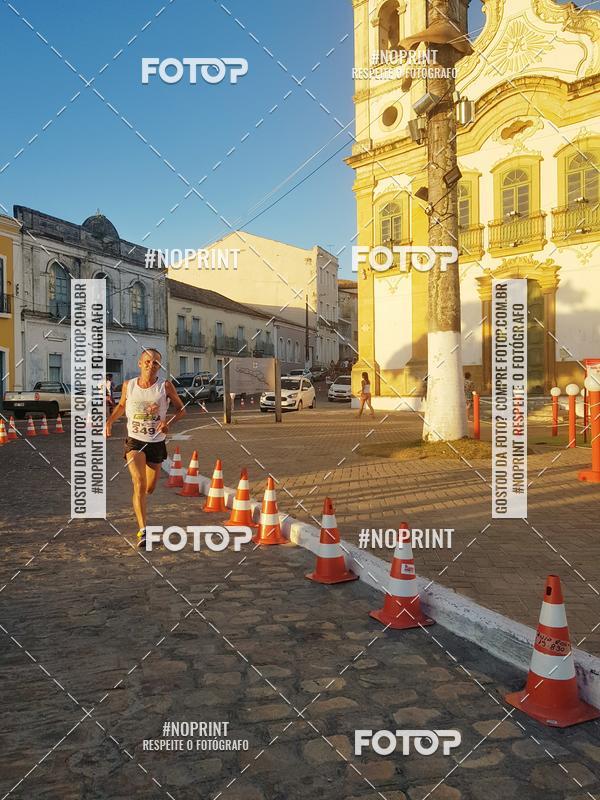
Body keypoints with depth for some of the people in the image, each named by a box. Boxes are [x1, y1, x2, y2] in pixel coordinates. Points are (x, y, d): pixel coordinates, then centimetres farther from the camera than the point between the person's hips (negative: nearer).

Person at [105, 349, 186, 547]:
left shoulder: (165, 386, -7)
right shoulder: (128, 385, -2)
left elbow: (181, 409, 1)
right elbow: (121, 405, 18)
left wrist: (168, 422, -17)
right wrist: (110, 421, 1)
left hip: (157, 443, 1)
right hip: (135, 442, -1)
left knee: (149, 489, 14)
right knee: (139, 484, -19)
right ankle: (143, 531, -19)